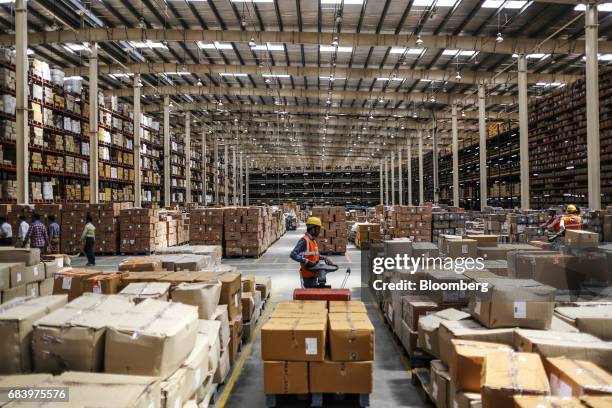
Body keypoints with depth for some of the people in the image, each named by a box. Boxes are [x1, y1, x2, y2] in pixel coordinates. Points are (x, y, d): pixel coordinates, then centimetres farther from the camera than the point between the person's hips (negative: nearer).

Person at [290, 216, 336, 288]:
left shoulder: (313, 240, 12)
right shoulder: (304, 240, -17)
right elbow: (293, 255, -25)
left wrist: (324, 258, 12)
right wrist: (306, 261, -32)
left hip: (313, 274, 9)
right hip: (308, 275, -9)